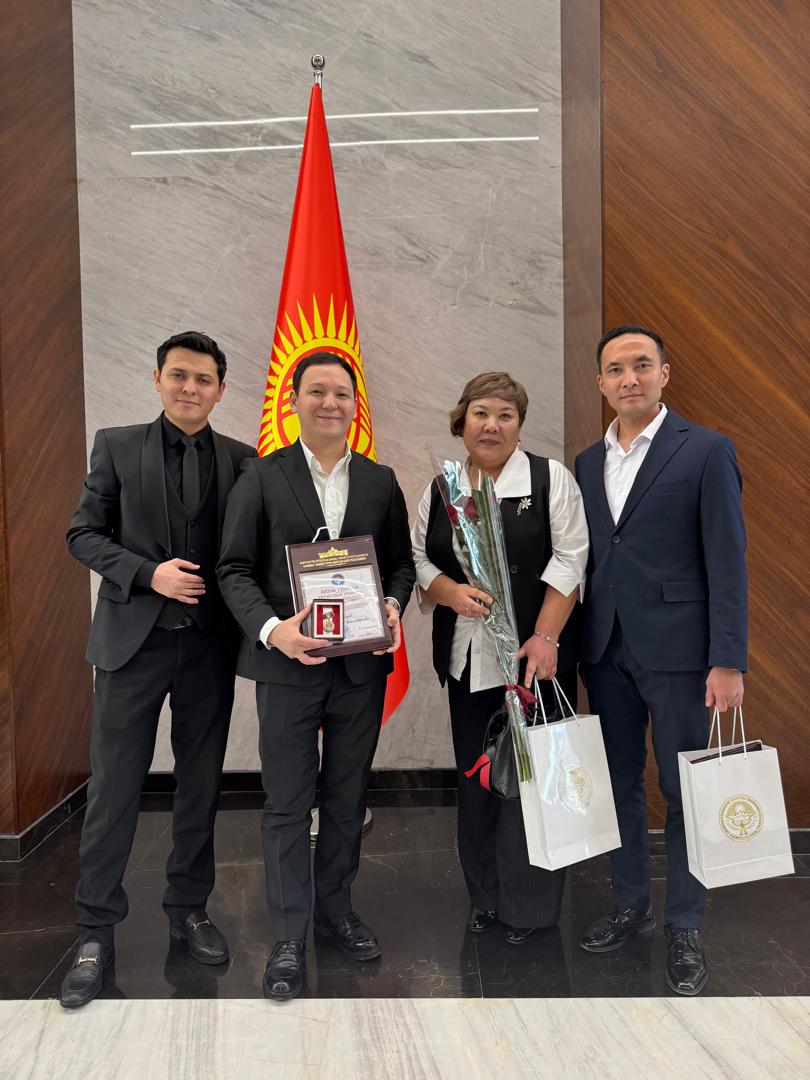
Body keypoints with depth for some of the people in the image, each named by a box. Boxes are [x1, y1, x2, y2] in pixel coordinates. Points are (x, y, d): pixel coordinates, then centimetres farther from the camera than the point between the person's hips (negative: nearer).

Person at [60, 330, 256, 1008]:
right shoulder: (117, 446, 3)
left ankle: (189, 909, 31)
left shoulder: (241, 461, 5)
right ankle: (97, 931, 20)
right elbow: (84, 534, 1)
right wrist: (149, 573, -14)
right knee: (114, 789, 4)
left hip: (210, 645, 2)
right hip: (133, 641, -1)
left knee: (201, 786, 13)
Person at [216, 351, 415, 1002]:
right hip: (288, 663, -3)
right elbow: (235, 569, -4)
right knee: (288, 806, 5)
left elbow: (401, 561, 11)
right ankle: (290, 939, 20)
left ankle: (336, 910, 35)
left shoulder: (381, 481, 7)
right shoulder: (262, 477, -1)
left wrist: (395, 607, -10)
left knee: (347, 799, 16)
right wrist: (270, 628, -20)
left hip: (362, 666, 3)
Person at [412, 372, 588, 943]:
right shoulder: (440, 489, 9)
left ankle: (530, 905, 19)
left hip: (535, 656, -4)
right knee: (474, 777, 12)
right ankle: (486, 895, 29)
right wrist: (451, 593, -10)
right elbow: (420, 560, 10)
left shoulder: (551, 478, -2)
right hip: (466, 658, 4)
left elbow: (569, 560, -8)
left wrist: (544, 638, -15)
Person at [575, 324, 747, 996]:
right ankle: (631, 905, 31)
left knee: (684, 790, 6)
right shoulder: (587, 462, 11)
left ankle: (684, 928, 22)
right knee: (620, 783, 14)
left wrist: (728, 661, -13)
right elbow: (583, 561, 12)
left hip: (675, 650, -4)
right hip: (605, 651, 5)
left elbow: (727, 562, -8)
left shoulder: (707, 451, -4)